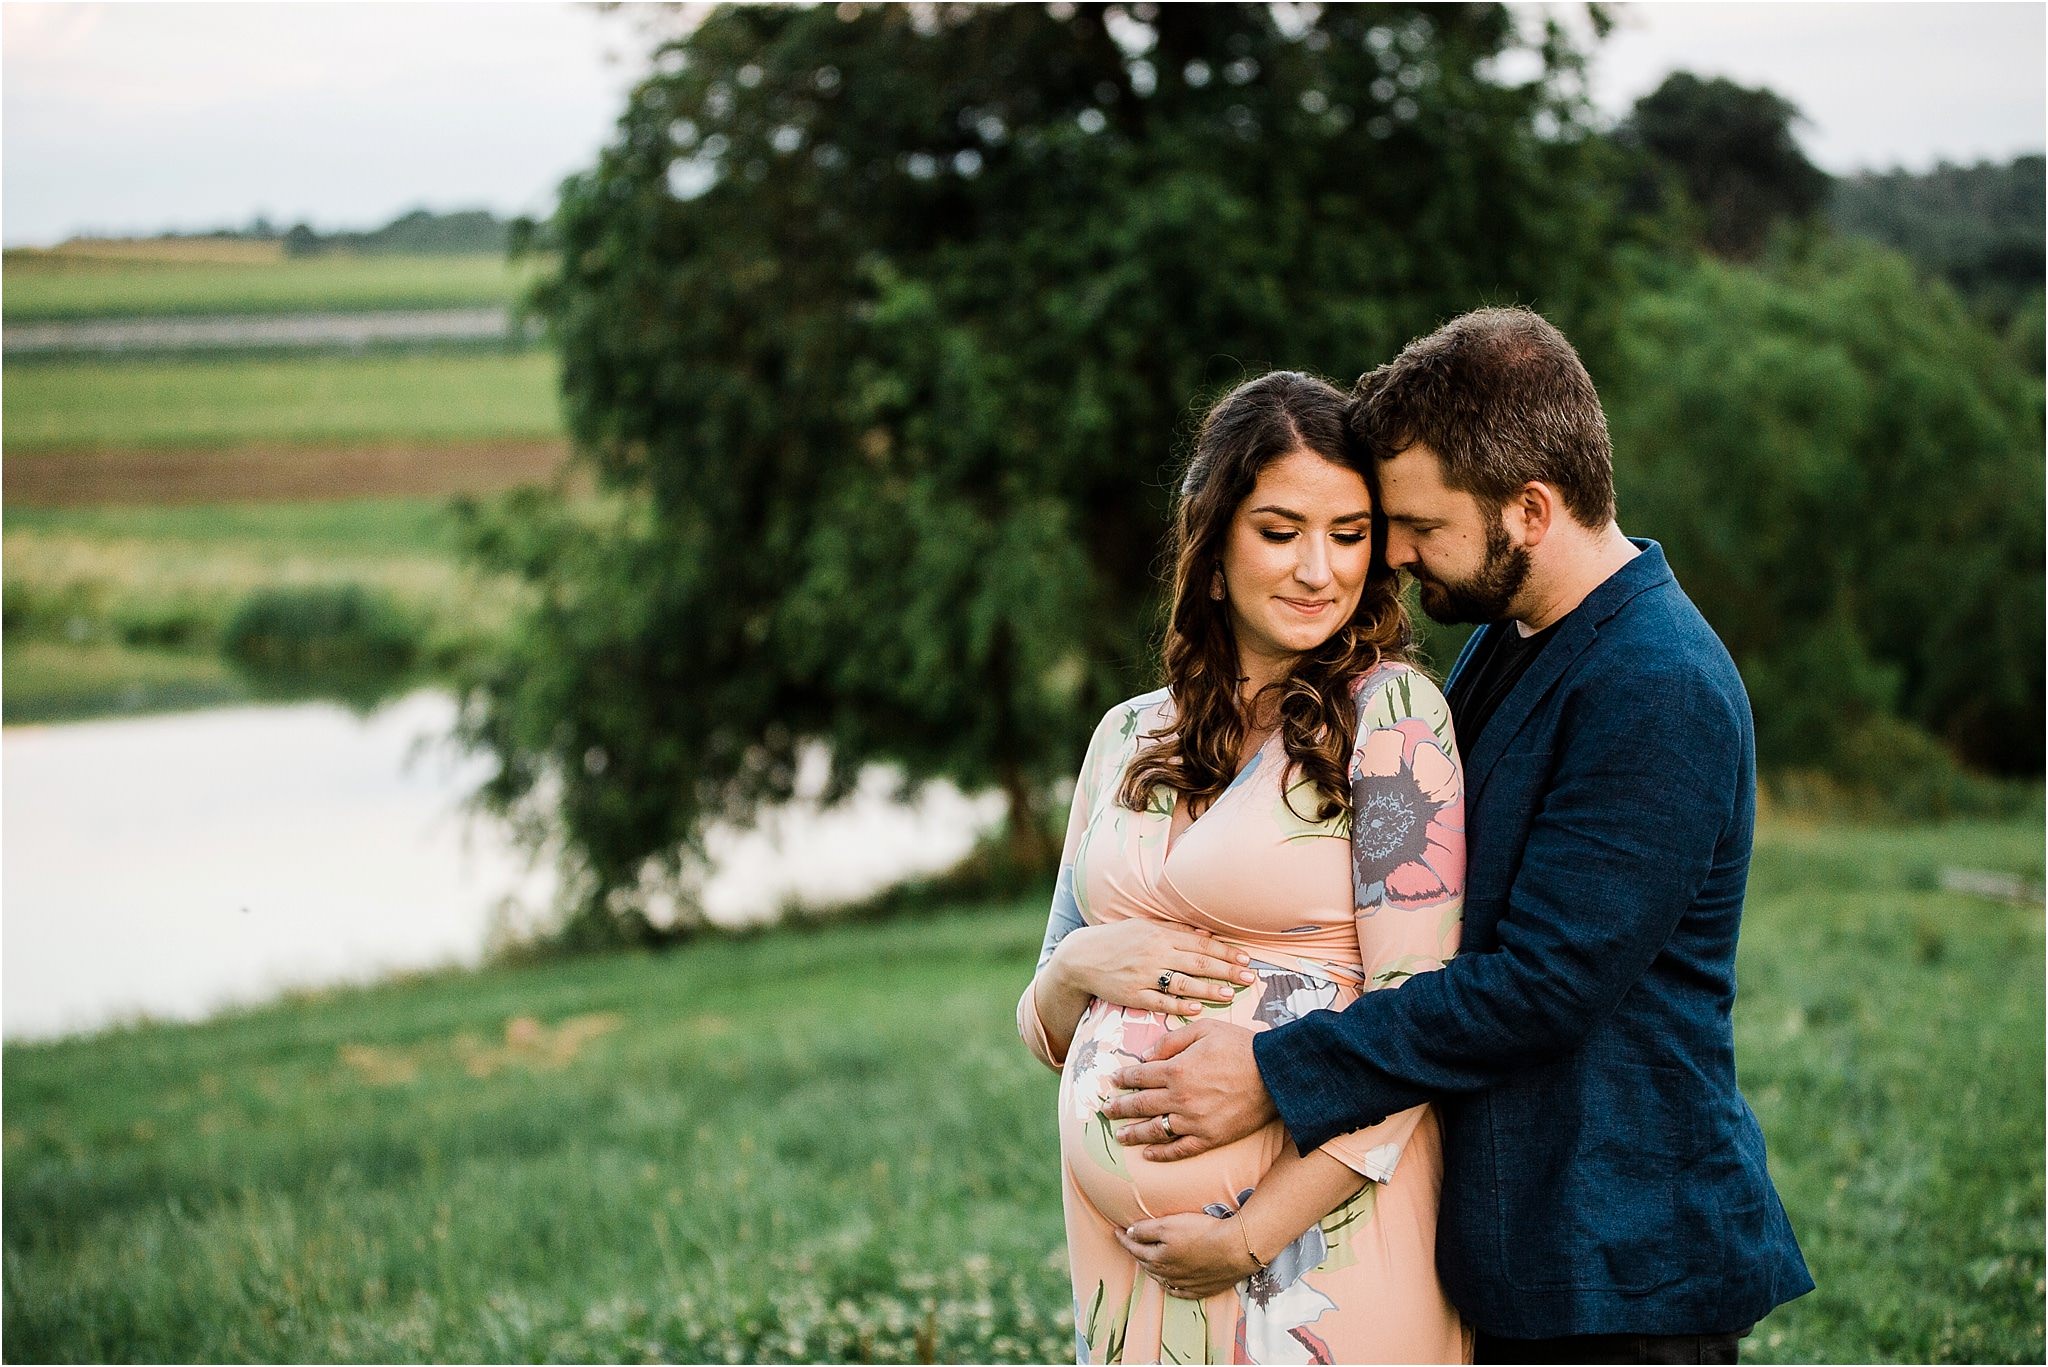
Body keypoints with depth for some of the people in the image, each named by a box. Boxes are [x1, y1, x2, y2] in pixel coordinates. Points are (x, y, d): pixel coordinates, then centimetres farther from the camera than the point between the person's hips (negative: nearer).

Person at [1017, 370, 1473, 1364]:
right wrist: (1077, 966, -6)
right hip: (1121, 1238, 5)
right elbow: (1046, 1033, 16)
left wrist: (1255, 1235, -16)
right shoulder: (1128, 738, 10)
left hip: (1314, 1244, -5)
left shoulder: (1389, 710, -5)